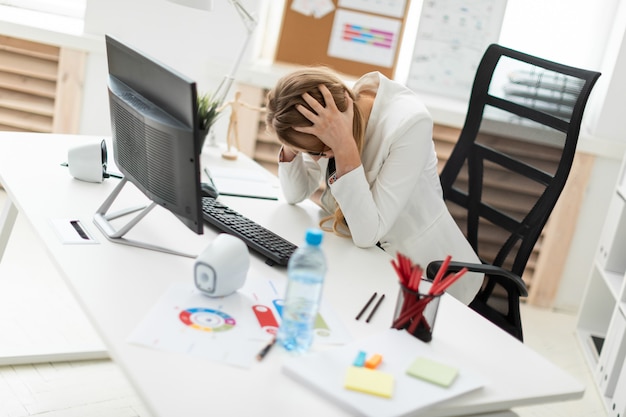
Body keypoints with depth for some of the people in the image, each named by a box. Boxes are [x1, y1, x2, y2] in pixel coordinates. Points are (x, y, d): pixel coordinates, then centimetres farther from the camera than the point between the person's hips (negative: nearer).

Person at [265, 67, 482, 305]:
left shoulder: (409, 123, -29)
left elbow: (367, 234, -31)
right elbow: (296, 195, 0)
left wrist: (344, 147, -36)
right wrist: (290, 143, -17)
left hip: (425, 270, -6)